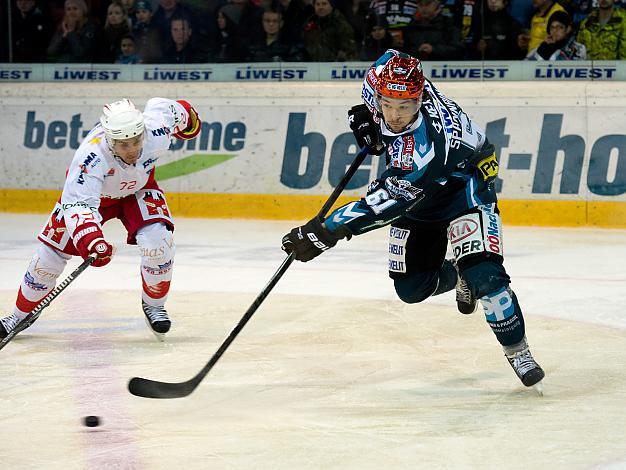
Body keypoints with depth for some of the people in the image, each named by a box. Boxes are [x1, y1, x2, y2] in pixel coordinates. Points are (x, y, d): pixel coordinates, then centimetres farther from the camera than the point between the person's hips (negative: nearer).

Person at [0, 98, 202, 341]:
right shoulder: (91, 157, -44)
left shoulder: (156, 129, -34)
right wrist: (89, 238, -69)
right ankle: (21, 315, 18)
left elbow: (159, 105, -10)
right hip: (92, 191, -2)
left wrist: (185, 115, 12)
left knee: (159, 242, -22)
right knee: (52, 252, -5)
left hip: (138, 188, 2)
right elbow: (78, 203, -51)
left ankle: (154, 305, 4)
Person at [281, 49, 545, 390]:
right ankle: (458, 276, 38)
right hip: (417, 195, 7)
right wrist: (368, 119, -8)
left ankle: (517, 351, -3)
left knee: (483, 275, -24)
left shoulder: (428, 145, -43)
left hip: (466, 183, -7)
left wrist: (327, 232, -45)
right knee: (412, 287, 6)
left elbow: (386, 201, -43)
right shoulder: (387, 74, -24)